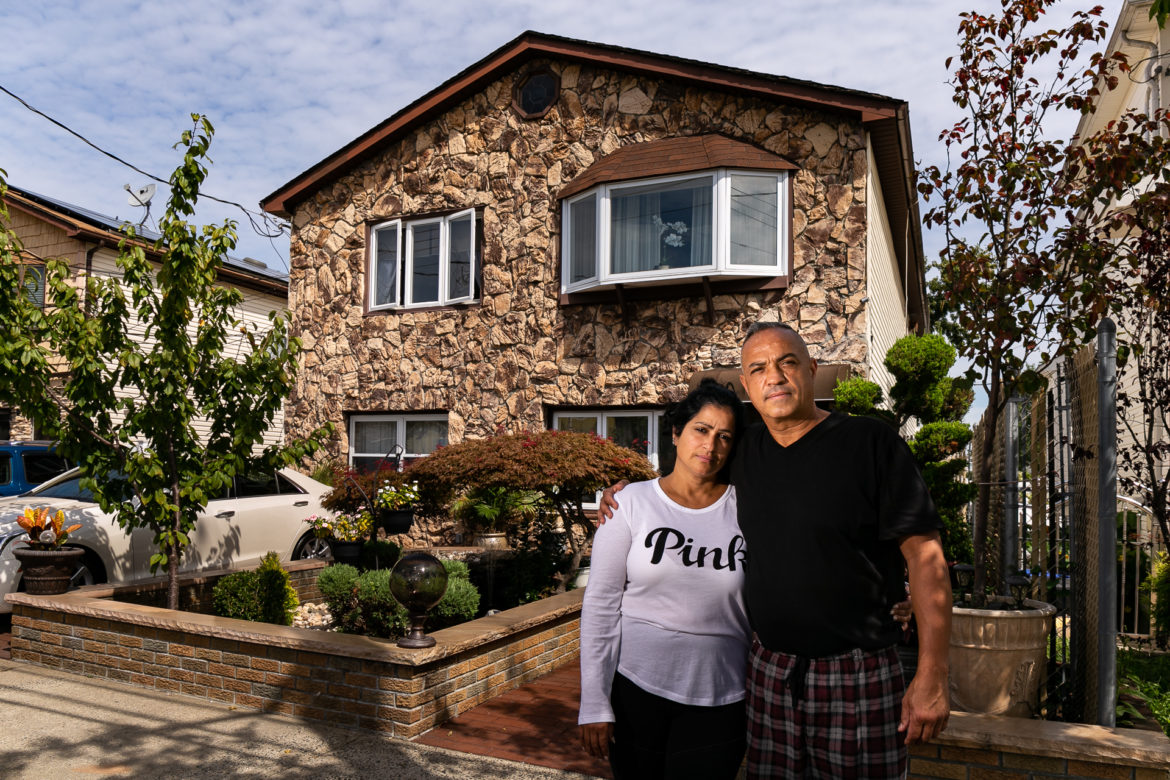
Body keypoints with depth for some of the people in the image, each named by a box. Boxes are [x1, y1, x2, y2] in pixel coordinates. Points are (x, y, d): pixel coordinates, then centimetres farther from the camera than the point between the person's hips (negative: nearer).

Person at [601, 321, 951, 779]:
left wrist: (931, 677, -15)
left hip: (857, 673, -4)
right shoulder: (744, 451, 5)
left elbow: (924, 555, -11)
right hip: (769, 669, 4)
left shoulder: (871, 443, -9)